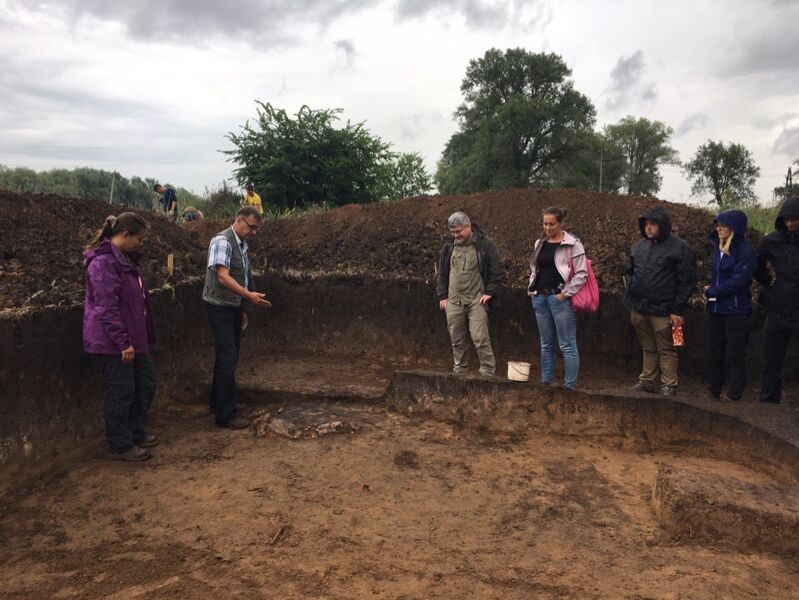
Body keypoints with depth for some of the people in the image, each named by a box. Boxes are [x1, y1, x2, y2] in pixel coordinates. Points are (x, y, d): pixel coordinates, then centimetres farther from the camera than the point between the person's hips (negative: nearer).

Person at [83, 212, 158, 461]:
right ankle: (120, 446, 16)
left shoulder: (125, 259, 12)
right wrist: (123, 343, -22)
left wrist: (144, 336, 19)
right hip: (112, 342, -10)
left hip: (133, 337, 10)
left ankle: (136, 432, 32)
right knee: (121, 392, 1)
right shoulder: (103, 262, -19)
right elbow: (107, 307, -23)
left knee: (146, 383, 16)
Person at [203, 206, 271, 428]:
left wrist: (244, 309, 17)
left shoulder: (242, 244, 12)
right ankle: (226, 415, 0)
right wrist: (249, 296, -35)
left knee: (228, 358, 14)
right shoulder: (222, 241, -15)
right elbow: (223, 277, -26)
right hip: (220, 307, -9)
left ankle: (218, 405, 28)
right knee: (228, 359, -7)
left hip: (234, 307, 9)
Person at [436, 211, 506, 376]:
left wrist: (490, 292, -9)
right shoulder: (449, 246, 10)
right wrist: (442, 296, 12)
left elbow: (498, 269, -3)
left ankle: (488, 373, 0)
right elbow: (442, 273, 18)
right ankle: (459, 372, 20)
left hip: (476, 301, -4)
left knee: (480, 339, -10)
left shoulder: (485, 244, -3)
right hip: (453, 302, 5)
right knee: (457, 341, 9)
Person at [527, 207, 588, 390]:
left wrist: (565, 294, -13)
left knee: (567, 345, -3)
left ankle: (570, 385, 2)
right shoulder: (540, 243, 13)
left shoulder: (572, 245, -6)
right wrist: (532, 290, 11)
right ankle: (545, 381, 22)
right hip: (540, 298, 6)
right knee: (546, 344, 14)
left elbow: (581, 274, -10)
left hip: (560, 298, -6)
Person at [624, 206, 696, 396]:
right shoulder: (639, 246, 12)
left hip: (662, 311, -6)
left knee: (666, 350, 3)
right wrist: (631, 299, 13)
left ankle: (669, 386, 12)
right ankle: (647, 381, 24)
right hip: (639, 309, 6)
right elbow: (631, 272, 22)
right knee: (648, 348, 16)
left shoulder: (679, 248, -7)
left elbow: (687, 282, -9)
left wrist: (677, 310, -12)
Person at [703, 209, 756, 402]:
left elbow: (737, 282, -19)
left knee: (734, 356, 1)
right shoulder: (718, 247, 9)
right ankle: (714, 392, 25)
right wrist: (709, 290, 0)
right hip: (716, 310, 7)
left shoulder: (745, 251, -14)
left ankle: (734, 396, 11)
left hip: (736, 312, -7)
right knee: (714, 353, 14)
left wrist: (710, 291, -10)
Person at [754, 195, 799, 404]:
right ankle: (768, 405, 22)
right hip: (777, 312, 3)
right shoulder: (772, 241, 0)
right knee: (771, 364, 10)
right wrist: (770, 285, 8)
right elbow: (758, 267, 17)